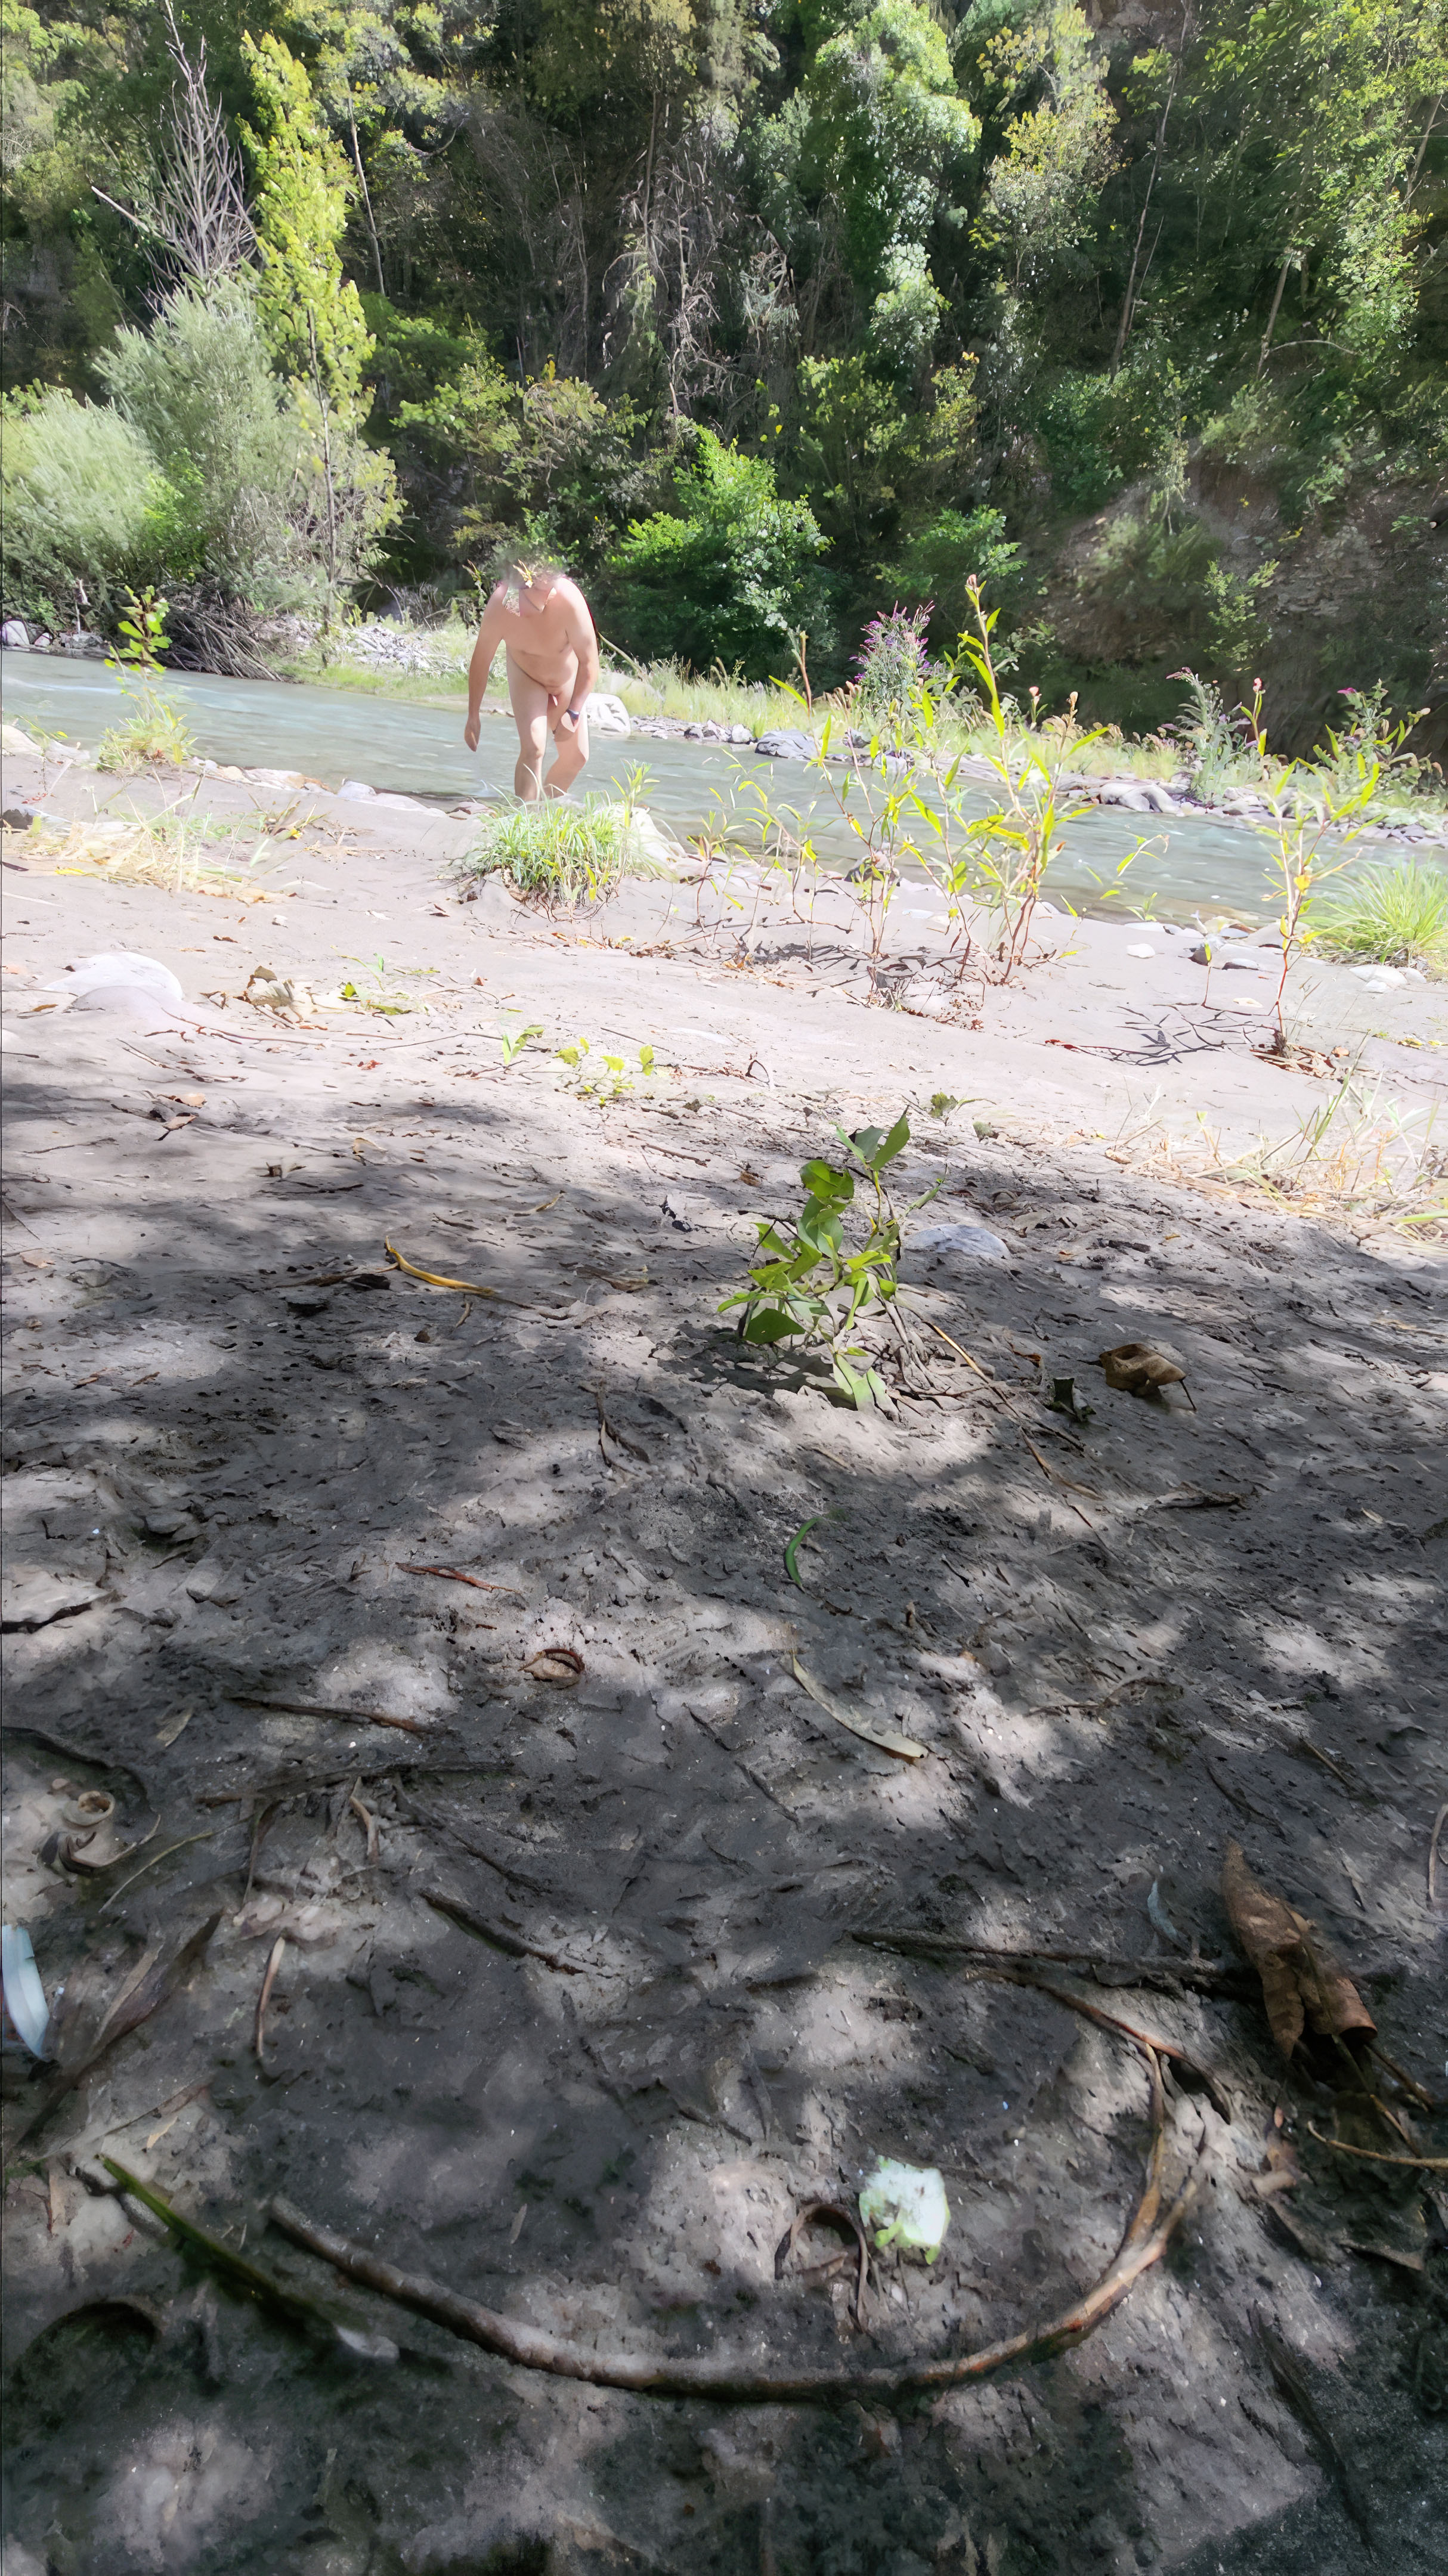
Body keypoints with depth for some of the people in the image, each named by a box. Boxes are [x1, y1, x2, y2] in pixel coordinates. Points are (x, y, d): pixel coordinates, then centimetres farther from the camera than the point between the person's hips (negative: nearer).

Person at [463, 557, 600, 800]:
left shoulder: (569, 601, -38)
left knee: (576, 757, 8)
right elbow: (480, 661, -19)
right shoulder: (499, 606, -33)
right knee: (533, 748, -23)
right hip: (526, 678, -1)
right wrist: (473, 716, -12)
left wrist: (573, 713, -31)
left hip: (568, 680, 2)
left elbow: (589, 663, -29)